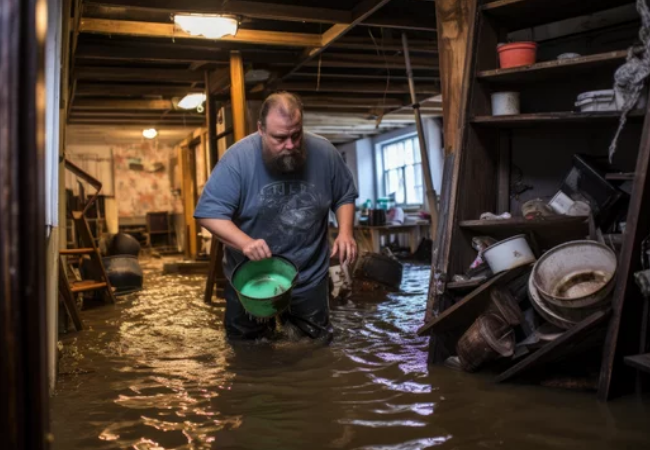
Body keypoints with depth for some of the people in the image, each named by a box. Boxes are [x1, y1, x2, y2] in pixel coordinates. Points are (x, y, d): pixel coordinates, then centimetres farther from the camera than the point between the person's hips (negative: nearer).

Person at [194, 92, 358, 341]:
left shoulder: (324, 153, -13)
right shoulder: (238, 158, -22)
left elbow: (345, 196, 2)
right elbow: (209, 212, -22)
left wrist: (345, 232, -16)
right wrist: (245, 242, -37)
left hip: (309, 276, 2)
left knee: (317, 339, 21)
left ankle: (292, 315, 51)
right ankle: (262, 322, 49)